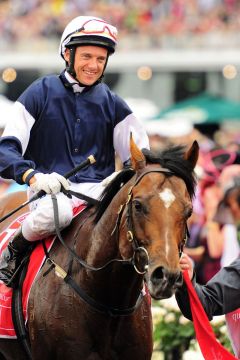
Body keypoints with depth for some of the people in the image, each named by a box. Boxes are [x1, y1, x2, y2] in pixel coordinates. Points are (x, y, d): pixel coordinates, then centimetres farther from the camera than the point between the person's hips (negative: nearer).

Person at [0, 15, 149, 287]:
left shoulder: (112, 104, 15)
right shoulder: (41, 93, 6)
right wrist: (33, 176, -22)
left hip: (98, 190, 2)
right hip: (50, 188, -2)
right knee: (55, 214, -39)